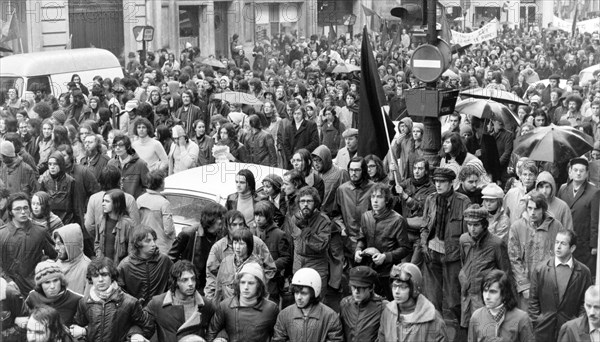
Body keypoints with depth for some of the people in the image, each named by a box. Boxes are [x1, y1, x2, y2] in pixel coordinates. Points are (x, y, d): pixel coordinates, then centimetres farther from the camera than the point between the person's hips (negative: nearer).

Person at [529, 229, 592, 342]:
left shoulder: (583, 272, -2)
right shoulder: (540, 269, -1)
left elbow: (585, 302, 4)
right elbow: (533, 300, 3)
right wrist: (536, 322, -2)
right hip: (544, 329, 0)